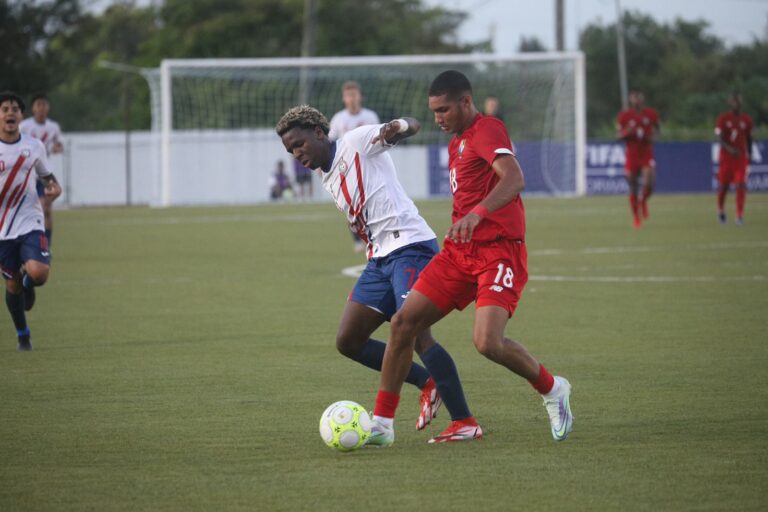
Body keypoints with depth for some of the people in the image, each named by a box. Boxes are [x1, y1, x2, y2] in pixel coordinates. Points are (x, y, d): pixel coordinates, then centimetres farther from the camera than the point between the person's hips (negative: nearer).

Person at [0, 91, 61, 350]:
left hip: (30, 223, 1)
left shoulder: (34, 146, 2)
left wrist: (53, 185, -3)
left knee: (38, 274, -21)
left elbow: (45, 173, 19)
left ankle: (29, 283, 17)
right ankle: (23, 335, 26)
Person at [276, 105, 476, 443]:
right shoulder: (328, 180, 20)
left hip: (410, 247, -9)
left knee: (414, 335, -20)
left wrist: (398, 128, -37)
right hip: (380, 259, 9)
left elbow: (411, 125, -15)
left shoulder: (357, 142, -4)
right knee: (348, 342, 5)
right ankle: (427, 383, 12)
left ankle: (464, 422, -17)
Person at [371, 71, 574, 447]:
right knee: (403, 323, -3)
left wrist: (477, 213, -42)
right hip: (460, 251, 9)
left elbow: (513, 179, -28)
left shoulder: (487, 130, -10)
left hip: (499, 250, -9)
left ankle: (552, 390, 5)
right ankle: (382, 423, 2)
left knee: (488, 342, -23)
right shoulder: (457, 143, 20)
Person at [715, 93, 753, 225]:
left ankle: (739, 216, -11)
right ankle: (720, 211, 33)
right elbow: (720, 139, -12)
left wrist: (749, 154, 13)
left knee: (741, 186, -11)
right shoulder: (723, 119, -5)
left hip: (741, 158, 1)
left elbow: (749, 139, 14)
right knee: (723, 185, 7)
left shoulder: (746, 120, 4)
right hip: (726, 157, -1)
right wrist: (730, 149, -30)